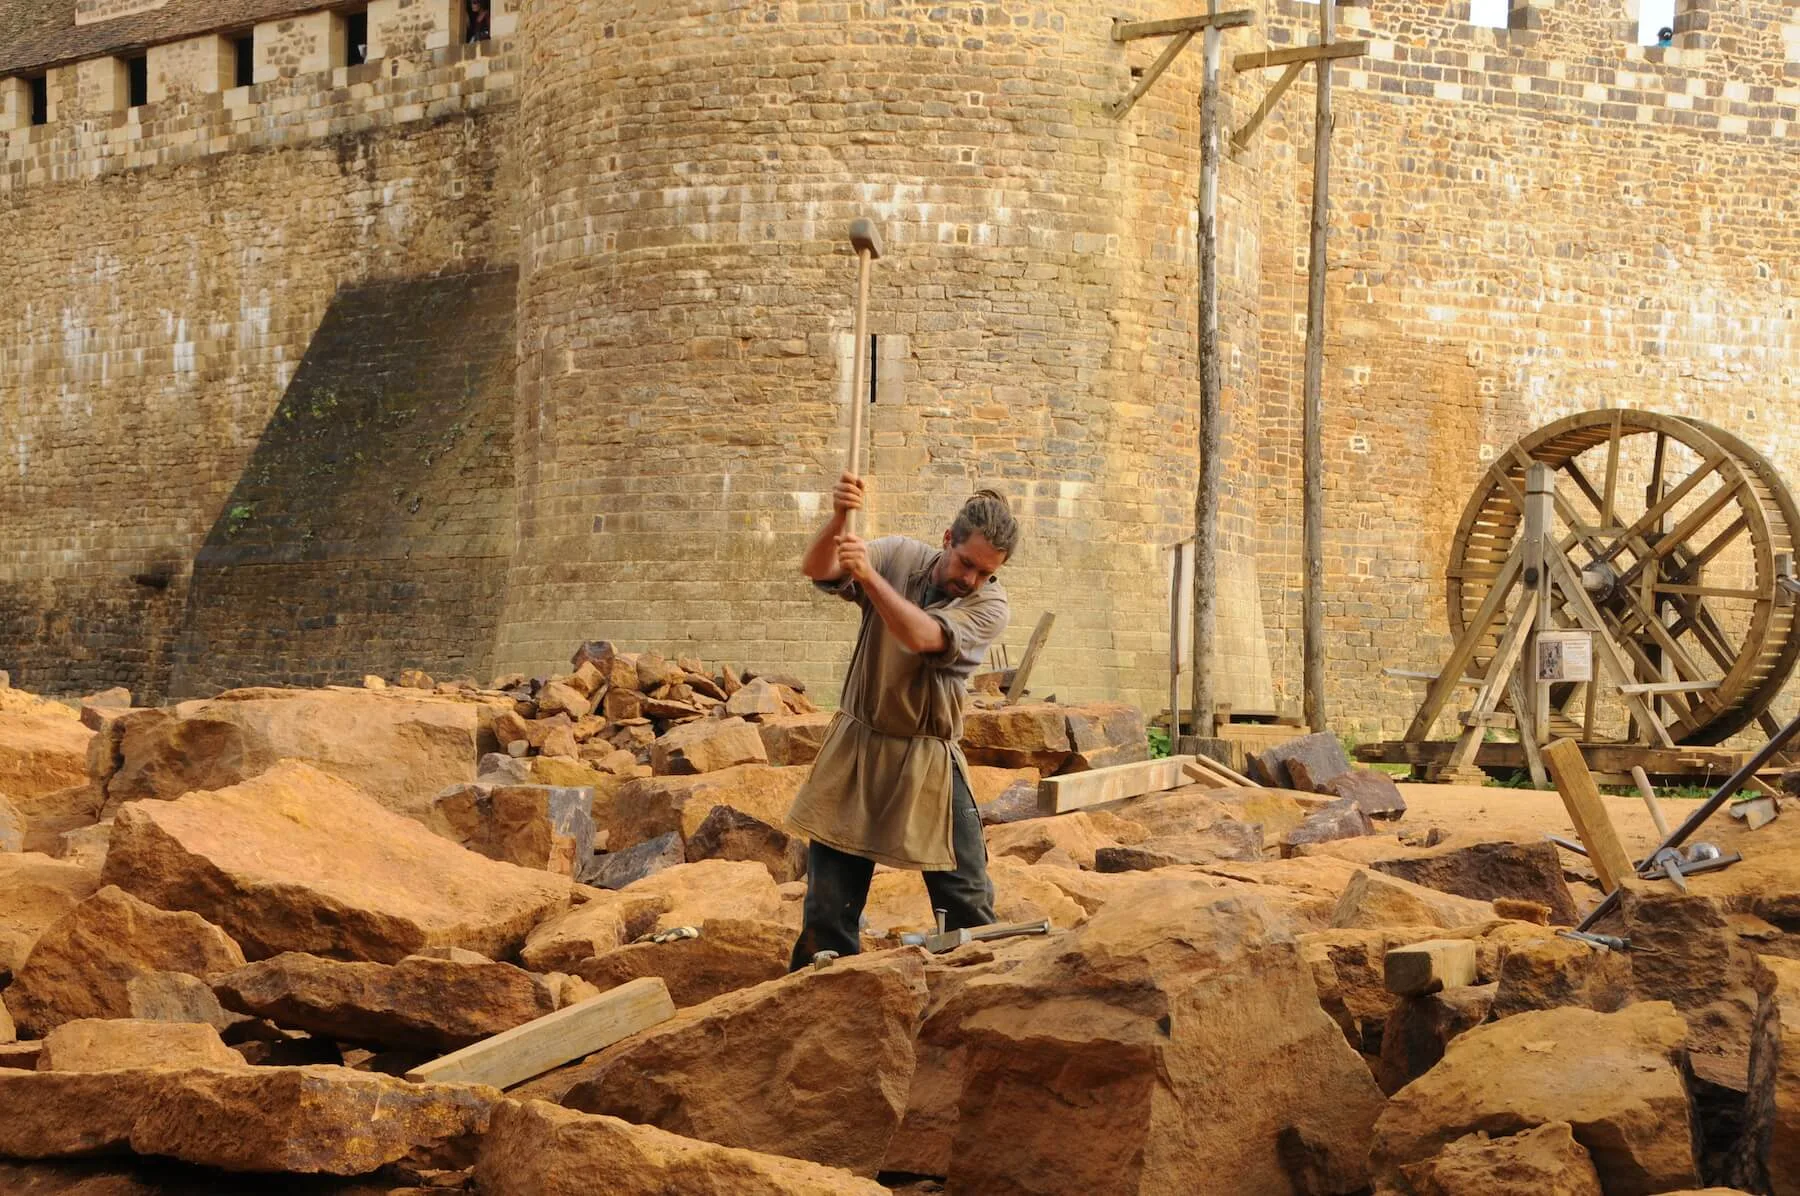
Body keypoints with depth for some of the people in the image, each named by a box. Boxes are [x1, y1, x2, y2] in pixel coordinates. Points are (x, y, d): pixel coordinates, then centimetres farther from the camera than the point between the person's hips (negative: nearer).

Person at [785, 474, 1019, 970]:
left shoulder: (991, 606, -9)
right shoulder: (899, 557, -1)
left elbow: (922, 637, -25)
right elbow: (816, 569, -13)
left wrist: (869, 577, -34)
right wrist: (838, 520, -32)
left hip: (928, 762, -2)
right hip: (855, 749, 2)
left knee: (966, 900, 1)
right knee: (829, 900, 5)